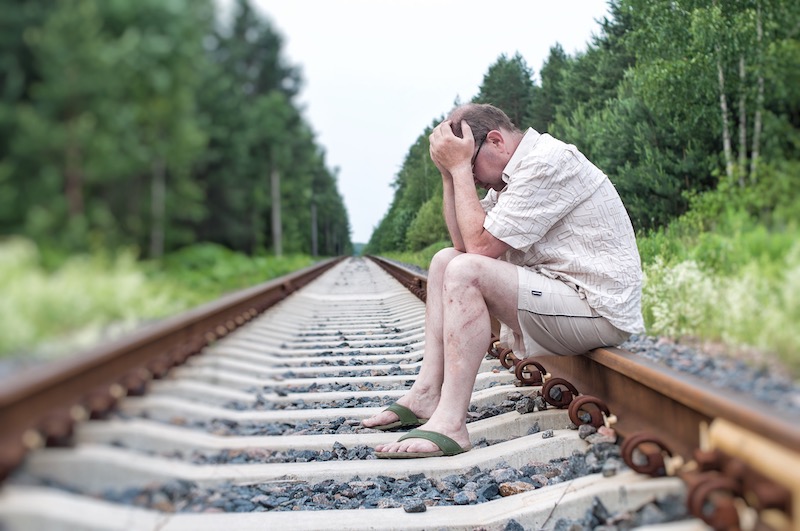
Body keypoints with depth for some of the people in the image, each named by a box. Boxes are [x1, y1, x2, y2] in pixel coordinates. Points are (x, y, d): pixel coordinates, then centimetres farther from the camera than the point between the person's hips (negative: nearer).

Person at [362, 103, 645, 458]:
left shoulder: (548, 163, -17)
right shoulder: (514, 172, 13)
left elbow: (481, 245, -20)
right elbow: (462, 241, 9)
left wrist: (461, 167, -13)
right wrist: (450, 173, 1)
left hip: (599, 311, -10)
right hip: (562, 292, 11)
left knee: (466, 272, -26)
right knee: (445, 260, 10)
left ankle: (450, 423, -26)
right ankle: (426, 395, 2)